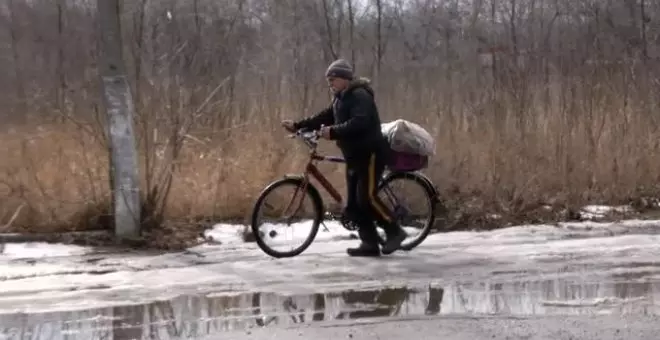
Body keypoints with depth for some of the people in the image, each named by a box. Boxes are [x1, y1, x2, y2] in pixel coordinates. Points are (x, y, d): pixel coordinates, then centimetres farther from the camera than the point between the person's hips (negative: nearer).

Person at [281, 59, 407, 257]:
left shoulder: (360, 95, -14)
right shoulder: (340, 99, 16)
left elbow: (359, 123, -28)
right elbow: (323, 118, 16)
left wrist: (333, 132, -34)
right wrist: (297, 126, 8)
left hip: (370, 154, -10)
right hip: (354, 156, 10)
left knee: (366, 198, -16)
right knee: (353, 205, 4)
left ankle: (395, 231, -4)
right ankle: (370, 244, 8)